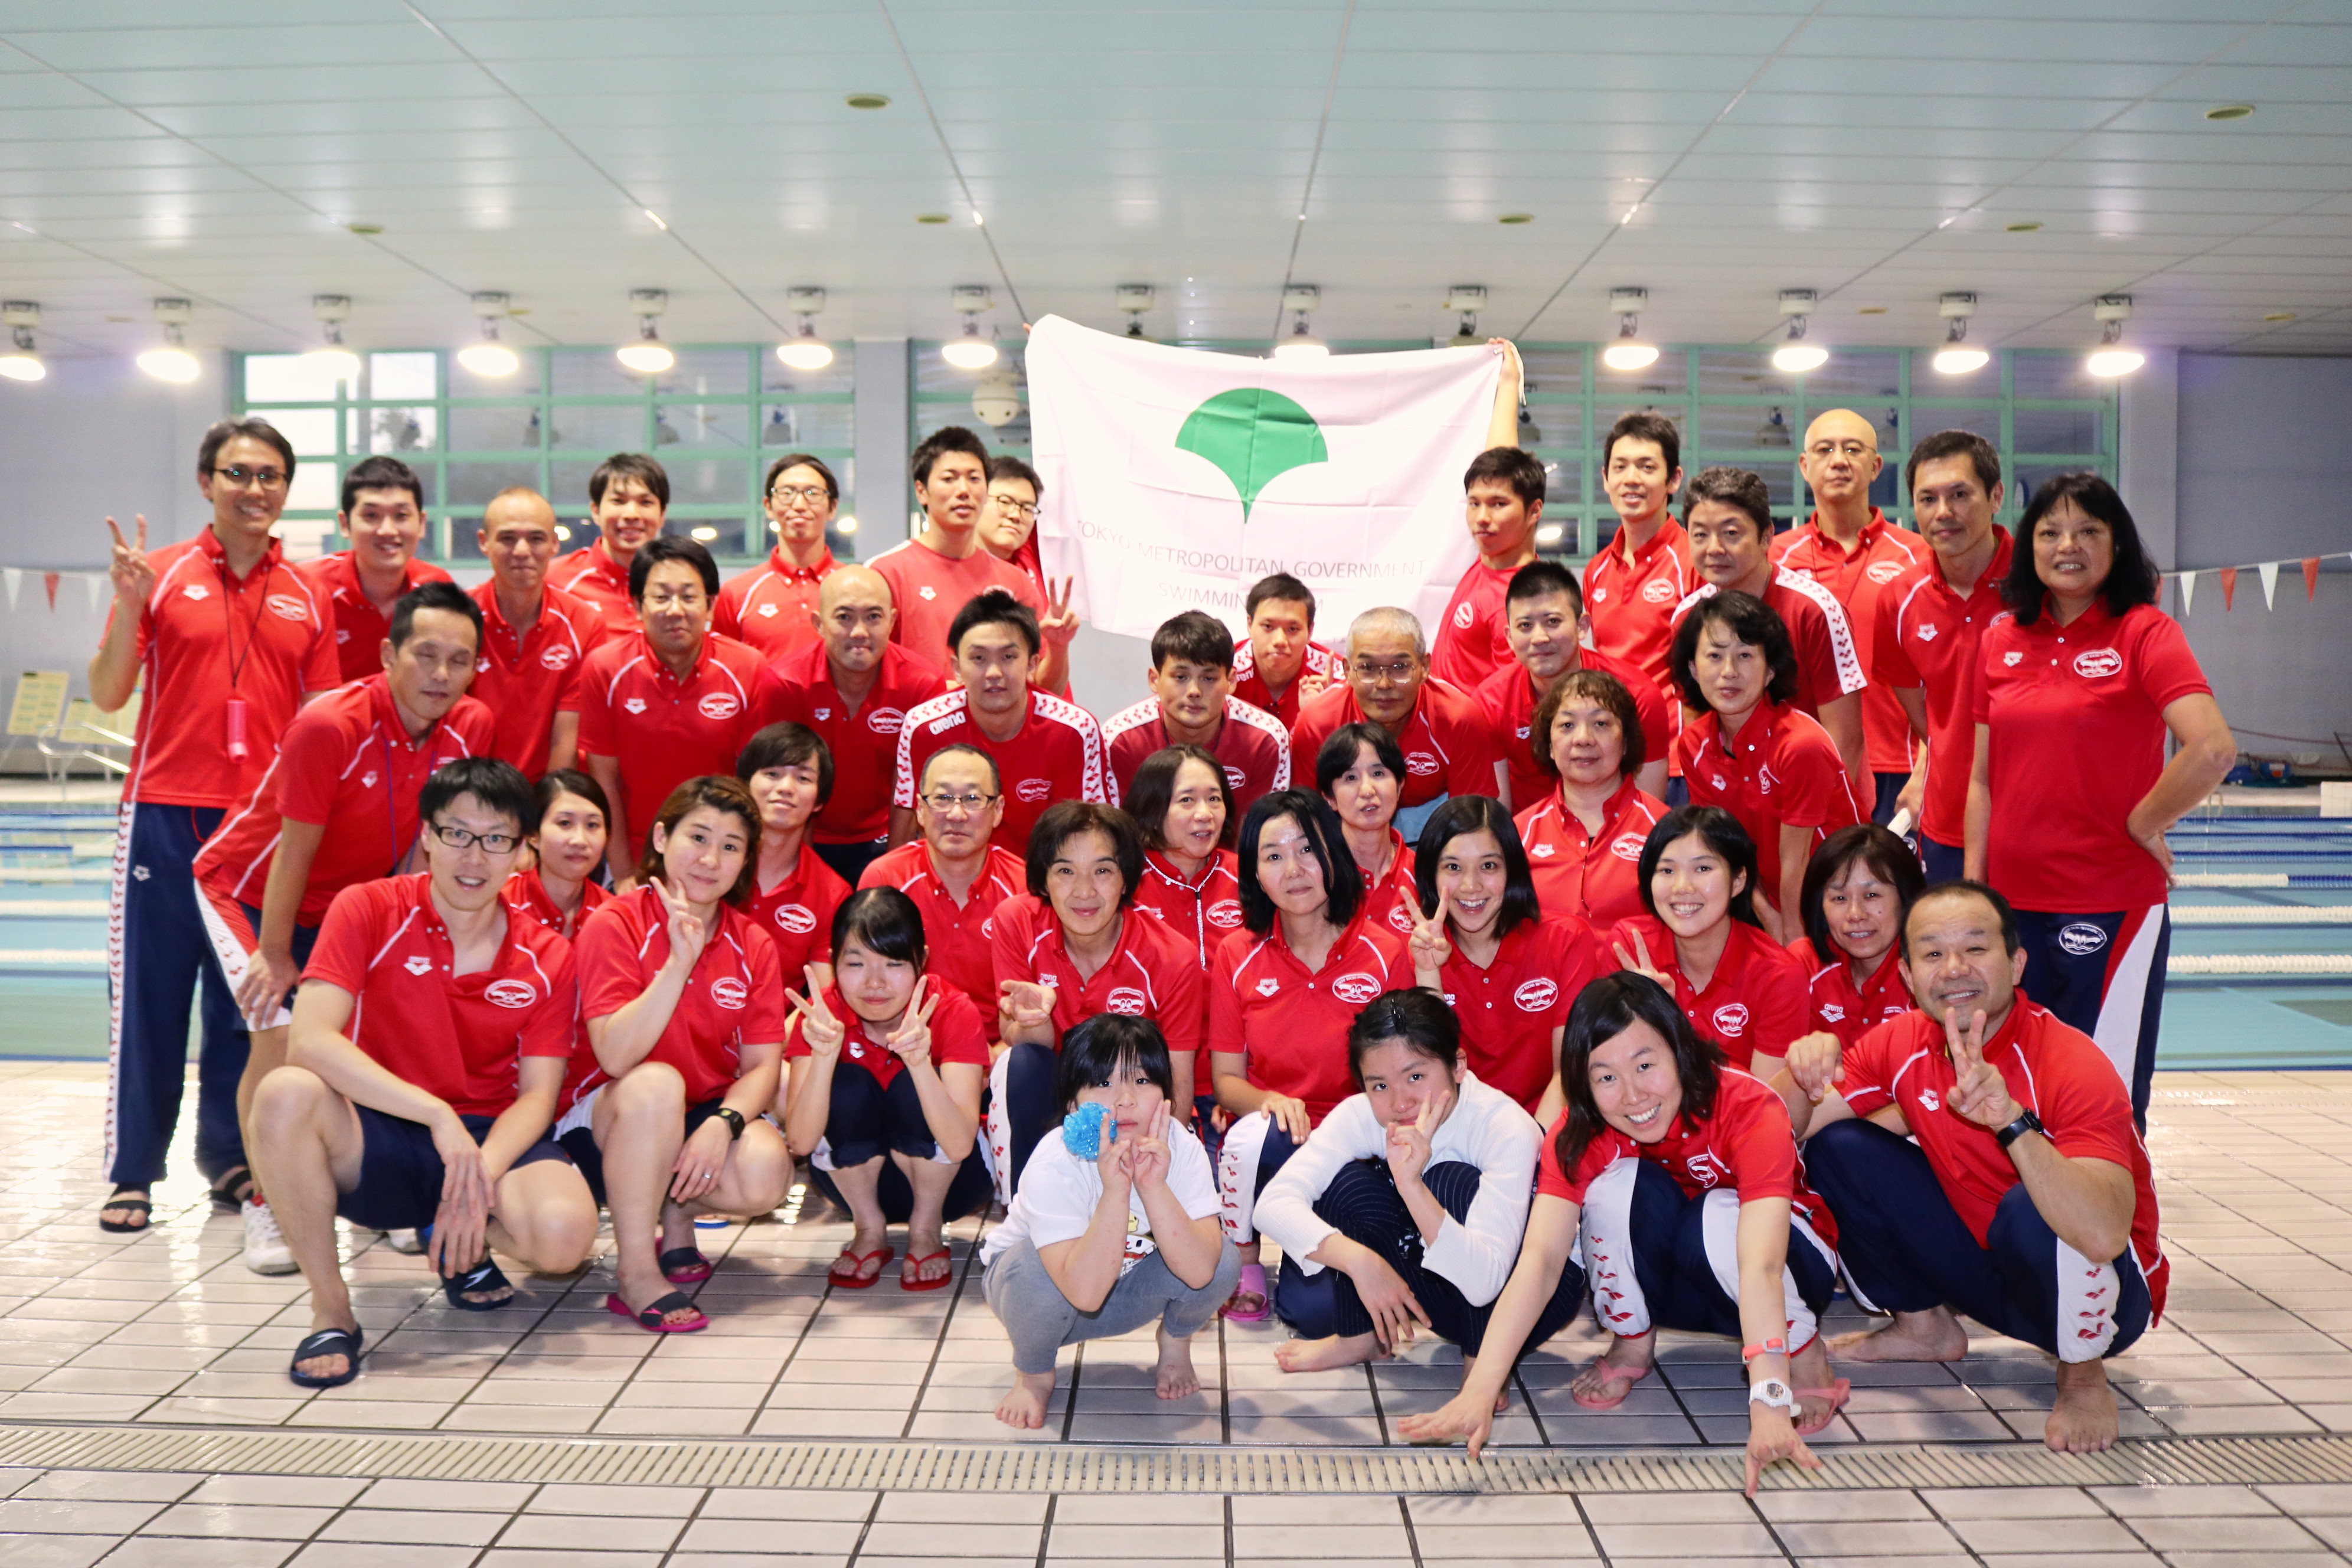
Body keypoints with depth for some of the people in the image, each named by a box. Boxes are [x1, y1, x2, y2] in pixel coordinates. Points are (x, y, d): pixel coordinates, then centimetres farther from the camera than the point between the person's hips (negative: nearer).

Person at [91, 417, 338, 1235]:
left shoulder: (307, 597, 8)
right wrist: (128, 606, -15)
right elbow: (107, 695, -2)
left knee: (247, 1000, 8)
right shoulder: (162, 572, 2)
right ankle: (134, 1173, 12)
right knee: (149, 995, 3)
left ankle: (231, 1159, 20)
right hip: (165, 815, -2)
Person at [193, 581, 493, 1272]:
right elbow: (296, 850, -24)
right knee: (281, 1028, -17)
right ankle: (264, 1204, 1)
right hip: (248, 886, -5)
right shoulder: (329, 726, -31)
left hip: (347, 898, 5)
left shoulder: (470, 729, -16)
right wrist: (276, 955, -17)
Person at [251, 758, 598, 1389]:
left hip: (491, 1141, 1)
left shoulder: (547, 959, 0)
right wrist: (438, 1114, -28)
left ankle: (463, 1244, 9)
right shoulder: (368, 910, -6)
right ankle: (330, 1310, -14)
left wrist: (480, 1174, -24)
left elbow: (537, 1094, -4)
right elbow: (310, 1040, -20)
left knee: (565, 1232, -31)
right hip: (376, 1139, 0)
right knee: (286, 1094, -33)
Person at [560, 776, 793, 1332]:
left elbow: (762, 1066, -4)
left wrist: (723, 1123, -24)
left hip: (706, 1118, 3)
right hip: (606, 1121, -3)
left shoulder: (753, 946, 1)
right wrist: (679, 963, -31)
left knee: (766, 1173, -29)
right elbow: (616, 1056, -24)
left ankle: (676, 1213, 8)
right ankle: (634, 1271, -21)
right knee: (657, 1082, -37)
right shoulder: (614, 925, -12)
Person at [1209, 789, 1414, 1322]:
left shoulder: (1385, 954, -4)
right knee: (1254, 1133, -36)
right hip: (1267, 1144, 2)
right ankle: (1244, 1267, -7)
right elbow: (1226, 1079, 3)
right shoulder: (1236, 956, 1)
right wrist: (1269, 1101, -18)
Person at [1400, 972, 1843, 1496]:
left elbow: (1760, 1263, -45)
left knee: (1717, 1219, -36)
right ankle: (1631, 1344, -4)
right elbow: (1539, 1258, -35)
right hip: (1663, 1281, 2)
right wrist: (1481, 1388, -48)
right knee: (1619, 1183, -30)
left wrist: (1769, 1402, -57)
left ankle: (1803, 1351, -8)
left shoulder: (1749, 1109, -32)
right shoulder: (1580, 1132, -23)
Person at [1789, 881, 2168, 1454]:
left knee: (2030, 1212, -37)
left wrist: (2013, 1121, -49)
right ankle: (1925, 1325, 13)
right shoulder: (1902, 1044, -9)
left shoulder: (2072, 1065, -26)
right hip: (1981, 1269, 6)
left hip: (2092, 1292, -5)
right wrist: (1806, 1080, -30)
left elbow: (2105, 1235, -39)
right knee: (1838, 1147, -9)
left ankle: (2083, 1374, -6)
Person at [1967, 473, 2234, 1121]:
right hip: (2012, 902, 5)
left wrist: (2145, 822, -10)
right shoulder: (2000, 639, 7)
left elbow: (2214, 750, -22)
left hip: (2111, 905, -4)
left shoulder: (2144, 632, -7)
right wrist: (1972, 891, 6)